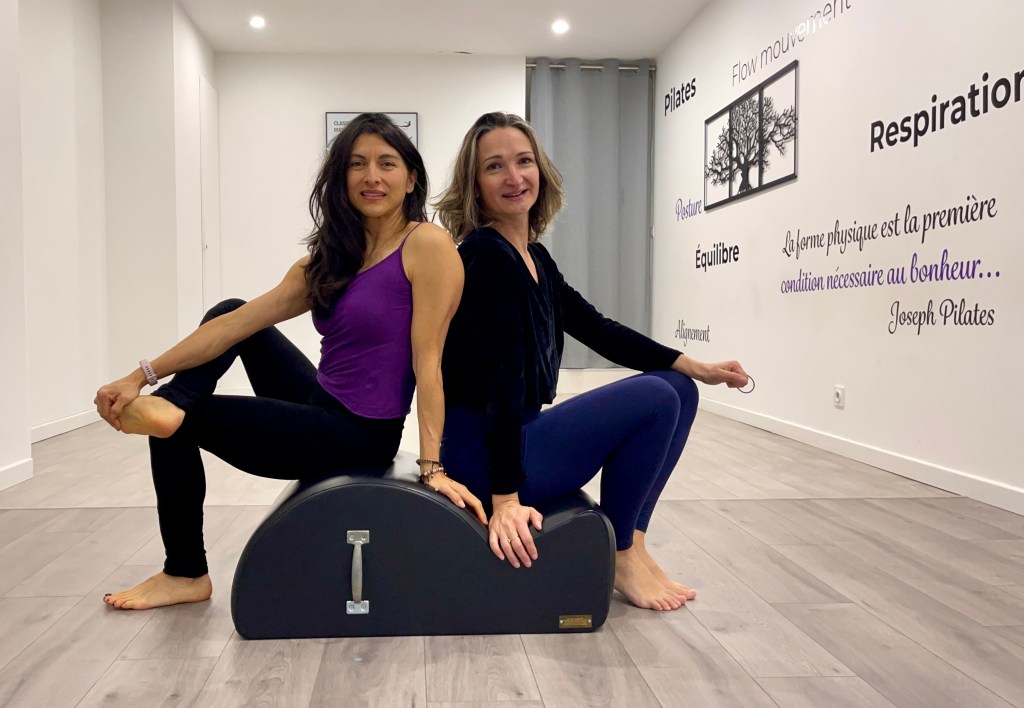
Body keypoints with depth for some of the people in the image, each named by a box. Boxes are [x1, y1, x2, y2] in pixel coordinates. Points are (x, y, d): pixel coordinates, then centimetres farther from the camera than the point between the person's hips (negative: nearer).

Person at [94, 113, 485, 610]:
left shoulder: (427, 244, -13)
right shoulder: (330, 258, 9)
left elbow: (427, 362, -18)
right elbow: (238, 322, 1)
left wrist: (432, 467, -21)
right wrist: (142, 376, -5)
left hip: (358, 435, -7)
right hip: (322, 407, 8)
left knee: (176, 425, 5)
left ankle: (186, 574, 22)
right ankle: (172, 404, -7)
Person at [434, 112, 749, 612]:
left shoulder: (534, 257, 9)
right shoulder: (486, 256, -18)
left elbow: (596, 328, 11)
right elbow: (502, 378, -24)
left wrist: (696, 368, 5)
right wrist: (505, 499, -25)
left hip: (517, 436, 9)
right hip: (485, 454, -9)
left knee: (678, 389, 8)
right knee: (654, 400, -15)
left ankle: (631, 542, 8)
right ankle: (618, 556, 2)